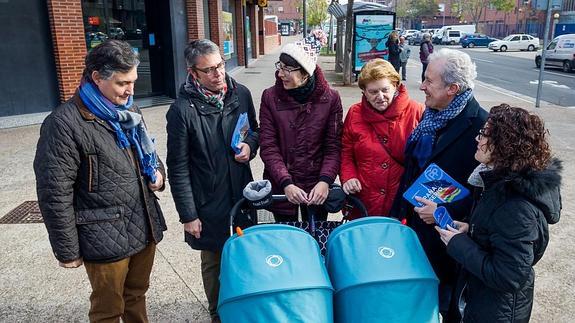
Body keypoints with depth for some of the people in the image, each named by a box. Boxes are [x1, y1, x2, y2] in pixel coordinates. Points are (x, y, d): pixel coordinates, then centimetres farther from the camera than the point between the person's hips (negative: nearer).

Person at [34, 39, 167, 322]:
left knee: (136, 297, 23)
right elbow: (55, 193, -14)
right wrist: (67, 251, -10)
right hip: (106, 239, -6)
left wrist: (158, 172, 1)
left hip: (146, 226, 6)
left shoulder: (128, 110, 7)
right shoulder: (65, 123, -16)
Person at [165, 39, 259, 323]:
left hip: (243, 194, 4)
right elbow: (178, 169, -11)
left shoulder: (241, 94, -2)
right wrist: (188, 215, -9)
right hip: (209, 204, -4)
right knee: (214, 262, 14)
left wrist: (250, 144, -9)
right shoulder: (182, 110, -15)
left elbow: (254, 130, 15)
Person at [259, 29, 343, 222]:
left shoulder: (330, 98, -7)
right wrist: (286, 183, -20)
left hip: (317, 188, 0)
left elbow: (333, 146, -6)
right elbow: (268, 146, -9)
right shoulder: (270, 97, -7)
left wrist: (324, 182, -20)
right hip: (280, 186, 0)